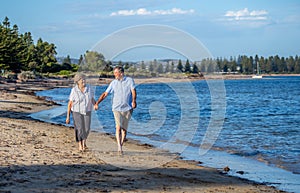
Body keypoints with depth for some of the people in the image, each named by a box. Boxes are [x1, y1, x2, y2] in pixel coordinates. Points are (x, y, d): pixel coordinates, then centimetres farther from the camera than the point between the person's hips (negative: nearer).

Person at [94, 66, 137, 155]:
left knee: (124, 129, 7)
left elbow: (133, 91, -11)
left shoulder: (129, 80, 1)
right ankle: (119, 147, -21)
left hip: (127, 108, 0)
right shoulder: (113, 83, 7)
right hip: (117, 108, 0)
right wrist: (97, 103, 1)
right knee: (118, 127, -16)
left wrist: (134, 101, -30)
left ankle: (121, 146, 20)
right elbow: (105, 94, 9)